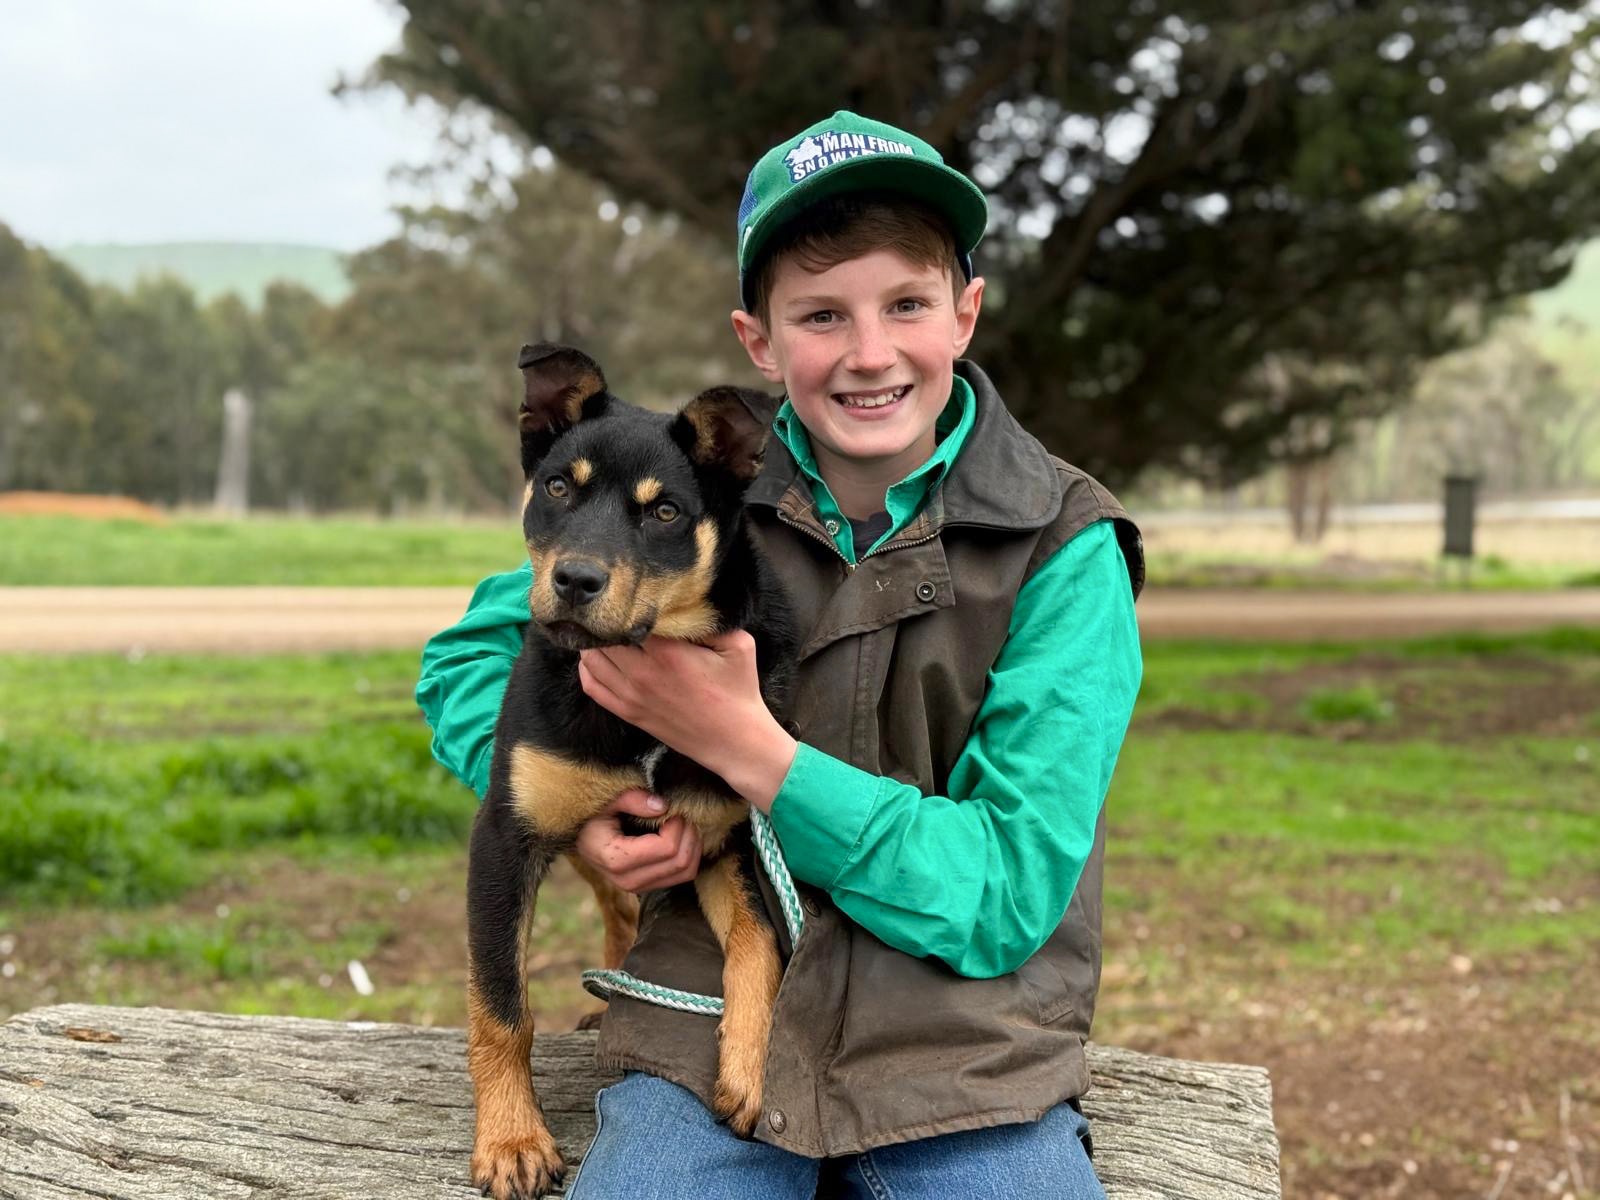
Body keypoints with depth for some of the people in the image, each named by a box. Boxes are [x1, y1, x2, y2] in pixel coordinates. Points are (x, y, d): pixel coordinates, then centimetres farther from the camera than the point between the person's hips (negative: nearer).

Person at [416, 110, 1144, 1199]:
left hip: (970, 1074, 0)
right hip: (710, 1046, 1)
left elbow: (1004, 895, -9)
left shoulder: (1068, 556, -5)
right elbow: (466, 660, 12)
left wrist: (742, 743, -17)